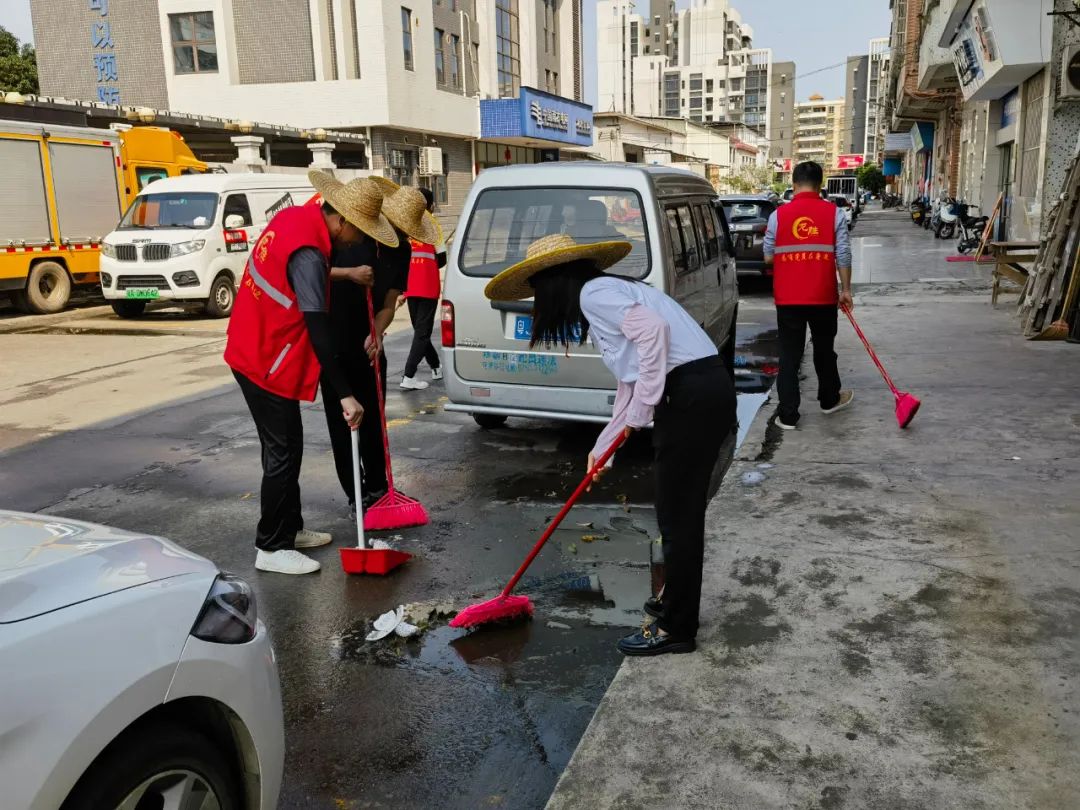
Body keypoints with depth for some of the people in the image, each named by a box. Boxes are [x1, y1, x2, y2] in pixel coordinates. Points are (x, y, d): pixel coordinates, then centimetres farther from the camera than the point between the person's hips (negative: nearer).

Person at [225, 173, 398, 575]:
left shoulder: (295, 216, 2)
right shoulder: (308, 253, -26)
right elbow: (319, 333, -31)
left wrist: (343, 274, 23)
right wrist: (345, 394, -32)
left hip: (255, 351, 10)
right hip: (267, 363, -10)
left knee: (285, 447, 17)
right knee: (283, 453, -1)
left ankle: (290, 528, 30)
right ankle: (271, 548, 9)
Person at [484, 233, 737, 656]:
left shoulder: (593, 293, -6)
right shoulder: (605, 293, 22)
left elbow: (653, 328, -24)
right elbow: (630, 382, 23)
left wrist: (642, 410, -18)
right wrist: (603, 446, 26)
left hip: (692, 395, -10)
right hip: (706, 389, 10)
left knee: (677, 514, 1)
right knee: (682, 509, 21)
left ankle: (676, 628, 13)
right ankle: (676, 598, 38)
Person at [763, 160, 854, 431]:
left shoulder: (778, 214, -4)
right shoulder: (834, 213, -3)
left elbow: (768, 258, 3)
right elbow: (843, 256, -3)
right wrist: (846, 290, 6)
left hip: (788, 298, -1)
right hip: (823, 297, 1)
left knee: (789, 356, 5)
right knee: (824, 350, 19)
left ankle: (788, 415, 4)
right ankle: (829, 399, 38)